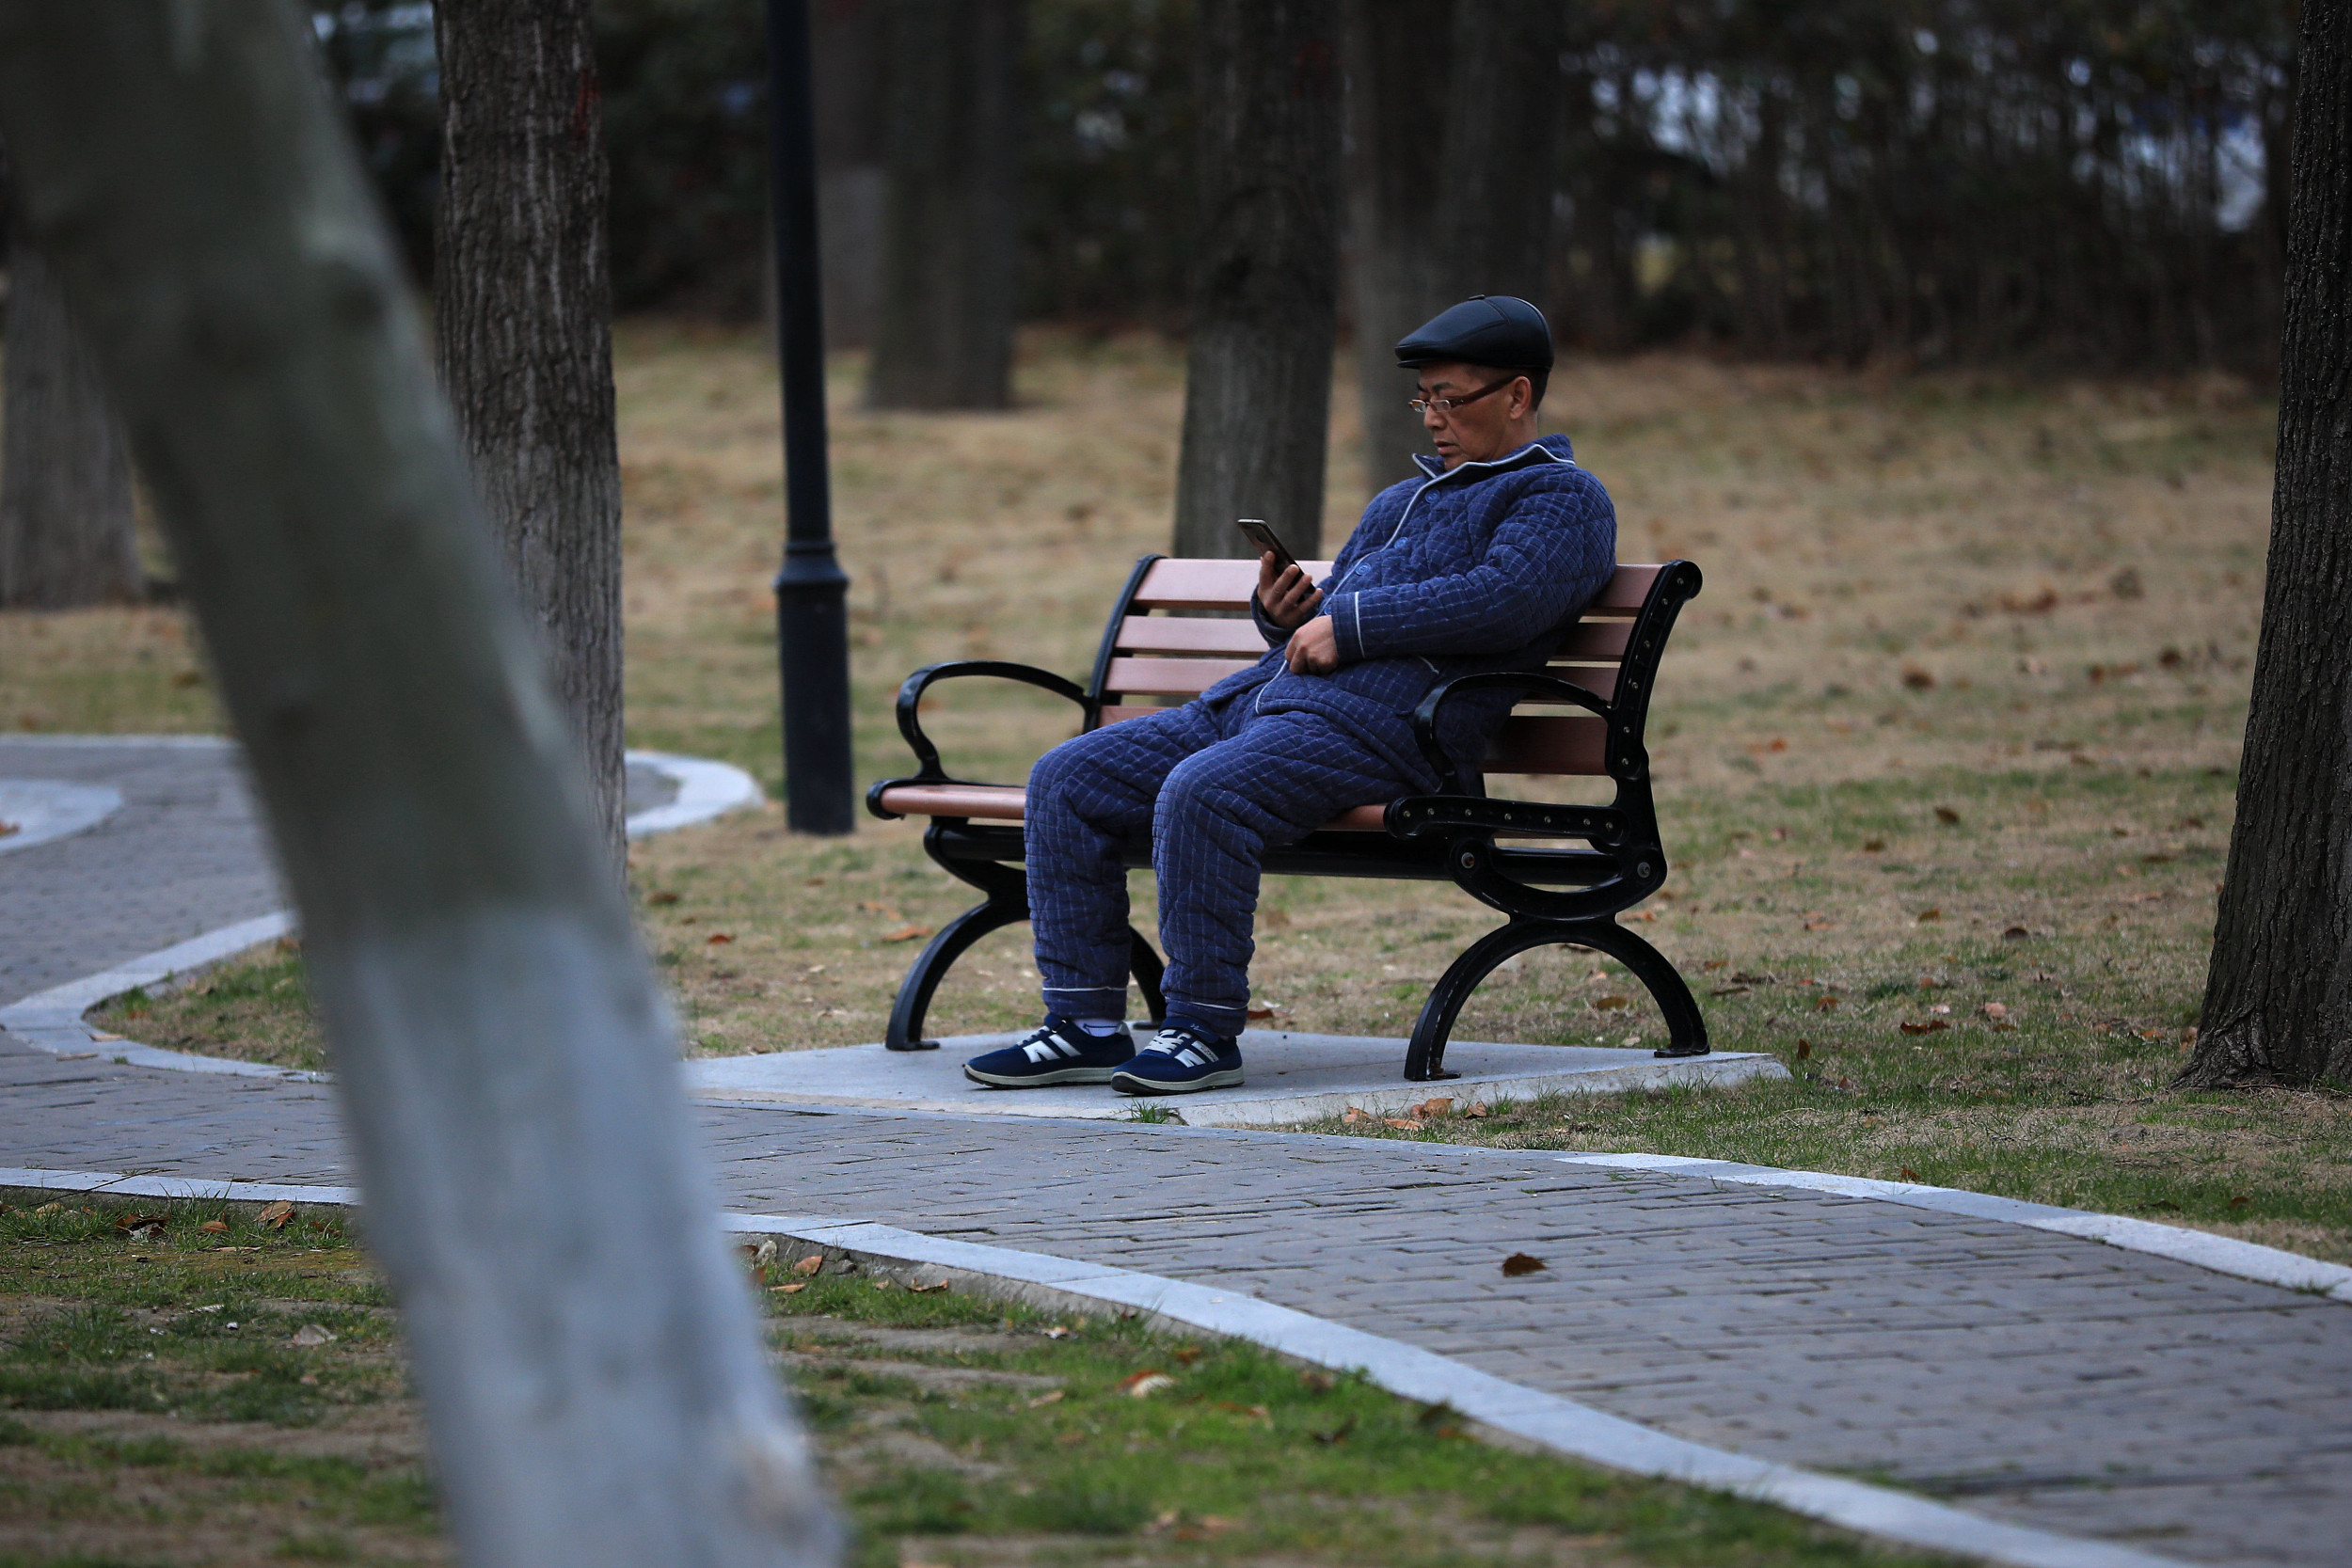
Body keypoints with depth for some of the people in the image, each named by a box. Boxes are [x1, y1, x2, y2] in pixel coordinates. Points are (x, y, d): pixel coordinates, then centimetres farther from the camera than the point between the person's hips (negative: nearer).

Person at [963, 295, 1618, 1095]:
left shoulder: (1563, 496, 5)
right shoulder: (1400, 502, 34)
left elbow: (1504, 598, -14)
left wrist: (1349, 625, -11)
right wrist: (1282, 614, 11)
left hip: (1376, 722, -9)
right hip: (1253, 697, 9)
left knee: (1201, 793, -35)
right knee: (1066, 780, -5)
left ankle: (1205, 1030, -23)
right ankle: (1085, 1024, -5)